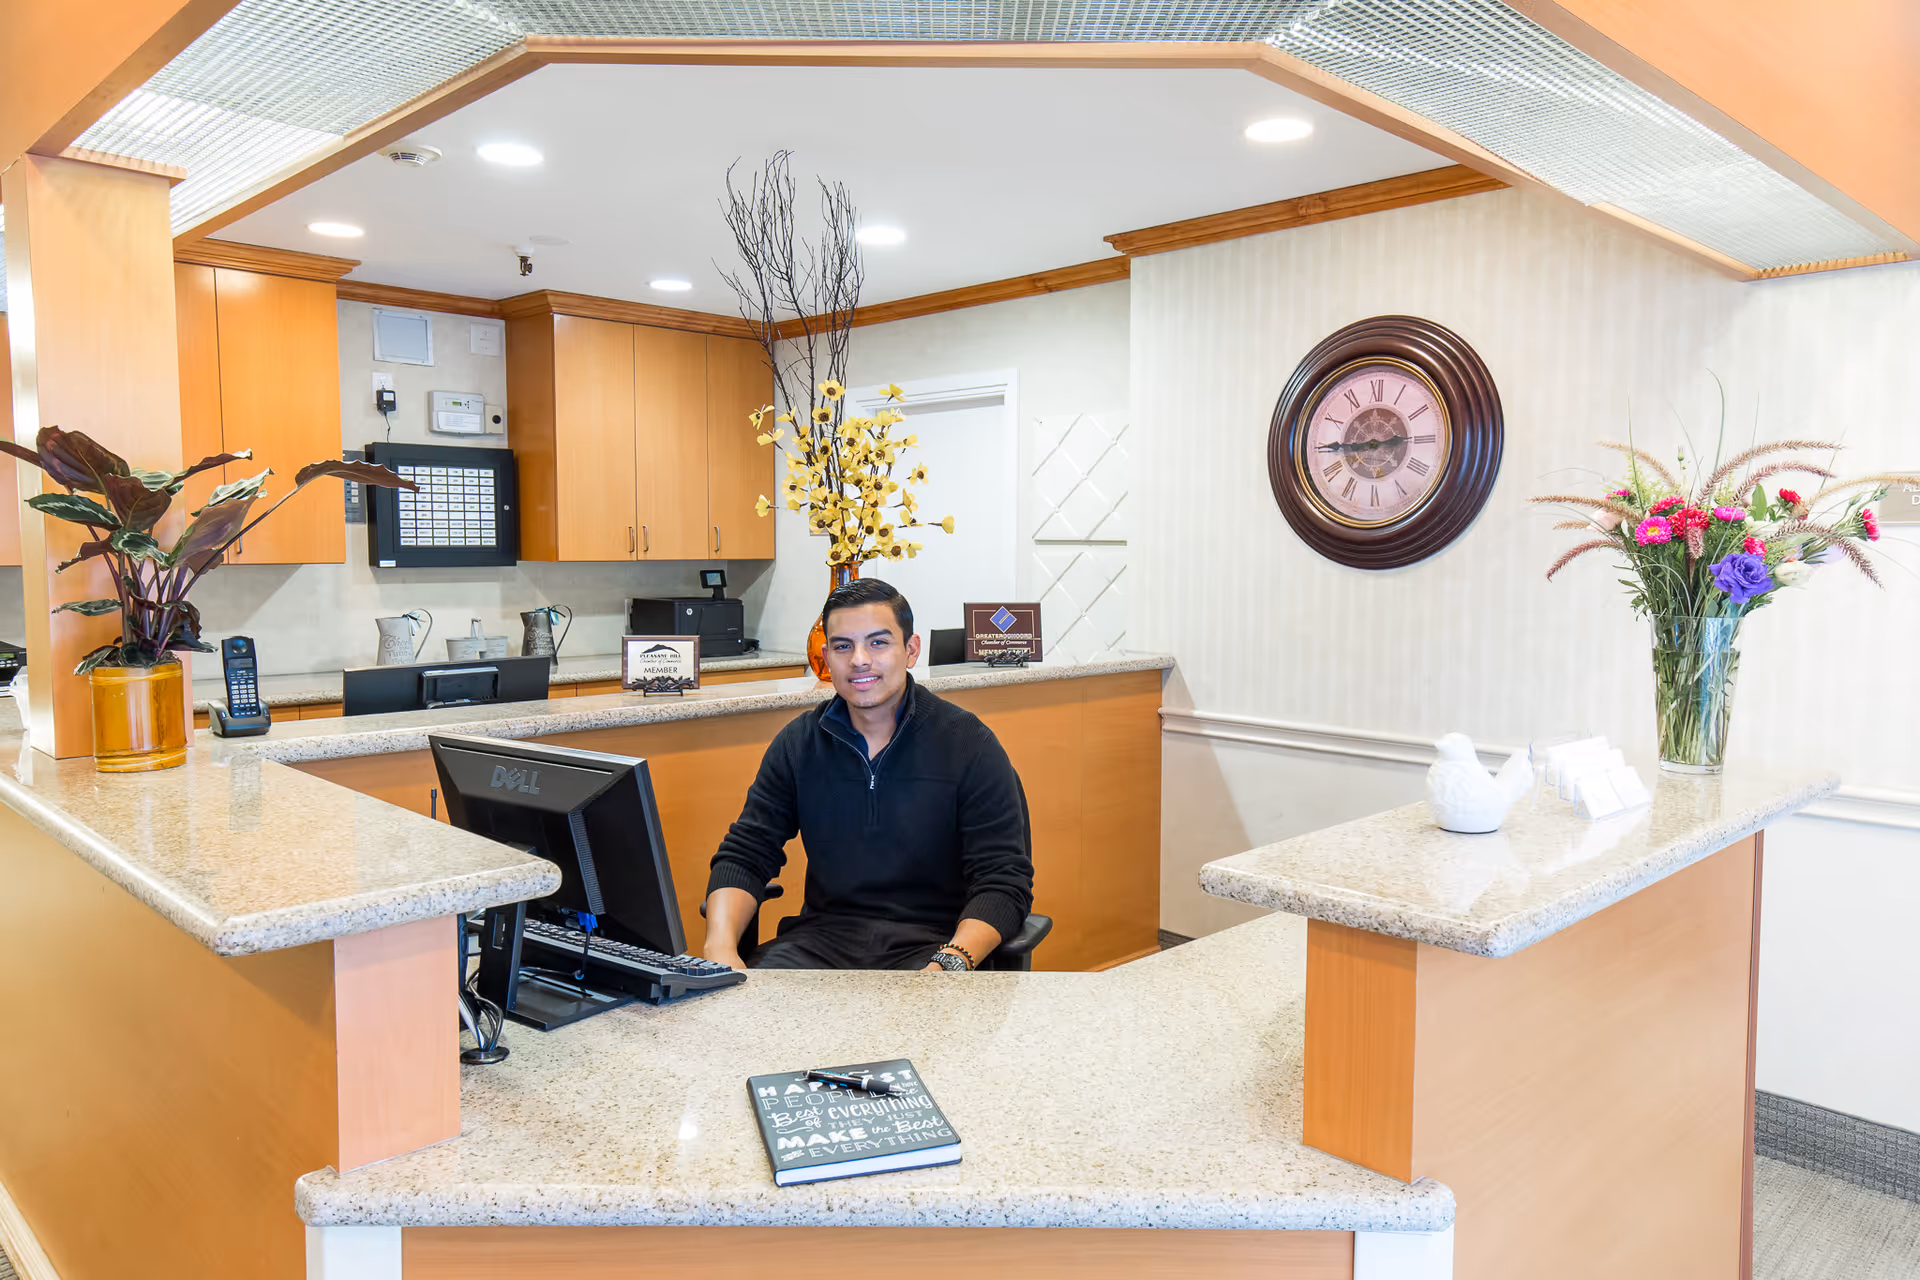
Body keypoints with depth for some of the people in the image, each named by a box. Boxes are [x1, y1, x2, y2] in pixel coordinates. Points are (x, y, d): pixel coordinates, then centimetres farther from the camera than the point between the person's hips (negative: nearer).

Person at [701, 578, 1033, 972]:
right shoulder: (798, 744, 7)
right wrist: (720, 945, -14)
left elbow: (1004, 881, -9)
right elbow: (744, 856, 7)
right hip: (823, 936, 3)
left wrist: (950, 963, -27)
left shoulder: (969, 744, -4)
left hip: (930, 942, -2)